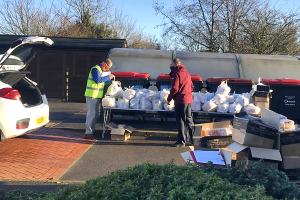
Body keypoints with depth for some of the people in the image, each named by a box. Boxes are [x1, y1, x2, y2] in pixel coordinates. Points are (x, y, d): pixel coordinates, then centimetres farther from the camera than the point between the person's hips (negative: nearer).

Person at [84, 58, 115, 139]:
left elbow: (103, 82, 25)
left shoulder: (101, 70, 16)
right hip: (92, 95, -10)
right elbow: (97, 80, -27)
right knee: (91, 114, -9)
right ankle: (88, 133, -5)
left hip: (97, 96, 10)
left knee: (95, 114, 14)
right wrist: (108, 77, -19)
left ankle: (92, 131, 23)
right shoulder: (95, 69, -14)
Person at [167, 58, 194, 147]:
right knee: (189, 119, 14)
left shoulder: (177, 74, -11)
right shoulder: (187, 73, 14)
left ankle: (181, 141, 0)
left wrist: (169, 98, -4)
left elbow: (174, 88, -15)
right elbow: (191, 86, 19)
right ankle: (191, 139, 20)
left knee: (180, 120, -2)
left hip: (180, 100, -8)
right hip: (189, 99, 8)